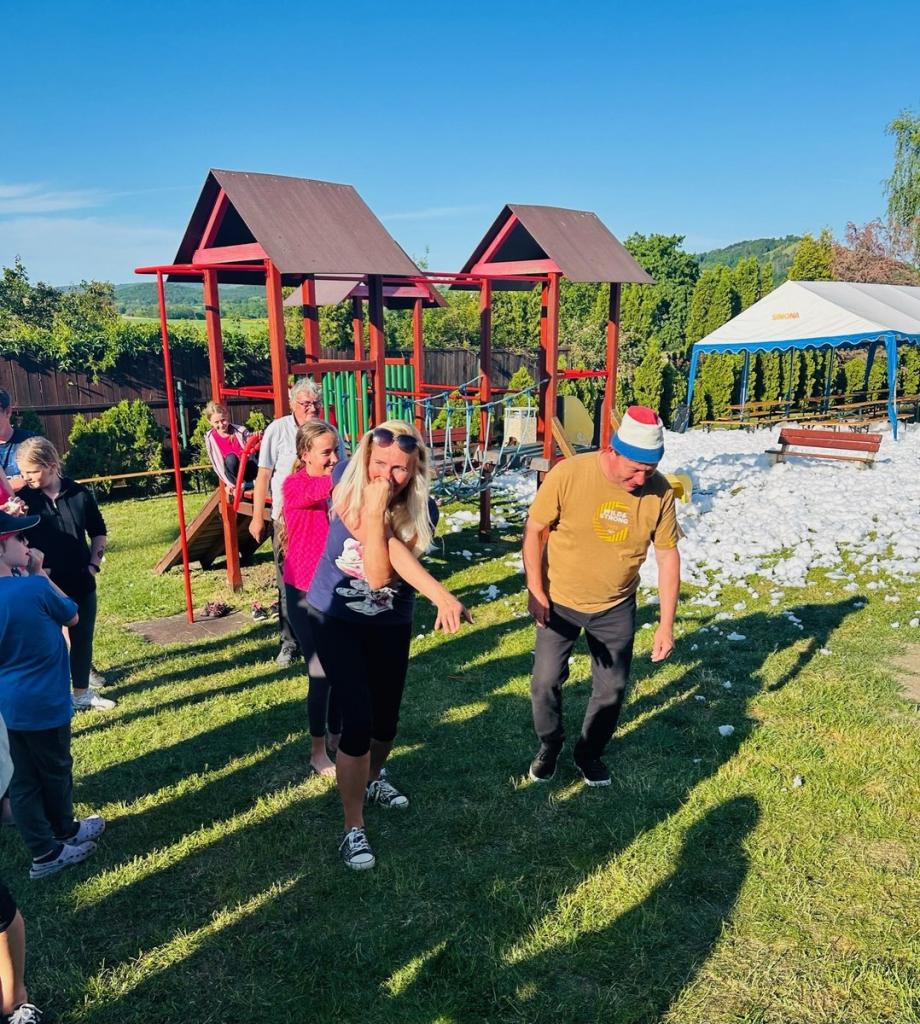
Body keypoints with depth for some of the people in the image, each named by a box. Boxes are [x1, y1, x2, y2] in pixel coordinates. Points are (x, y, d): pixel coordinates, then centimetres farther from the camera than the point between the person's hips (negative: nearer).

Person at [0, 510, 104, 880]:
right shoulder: (34, 588, -26)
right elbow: (72, 616, -7)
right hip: (43, 702, -6)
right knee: (55, 771, 17)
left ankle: (43, 851, 29)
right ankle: (63, 832, 39)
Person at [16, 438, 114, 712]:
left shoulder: (79, 493, -5)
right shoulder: (24, 499, -9)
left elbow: (98, 532, 9)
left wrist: (94, 564, 2)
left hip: (81, 583, 3)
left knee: (82, 639, 15)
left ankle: (83, 693, 33)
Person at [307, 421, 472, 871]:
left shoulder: (422, 510, -15)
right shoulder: (347, 486, -21)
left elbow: (379, 574, -25)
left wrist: (376, 514, -36)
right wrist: (438, 592, -38)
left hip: (391, 624, 3)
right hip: (335, 619, -3)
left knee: (387, 718, 14)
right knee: (358, 718, -11)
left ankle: (373, 778, 48)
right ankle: (353, 829, 5)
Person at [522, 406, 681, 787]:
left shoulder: (660, 491, -16)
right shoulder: (568, 474, -24)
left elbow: (668, 554, -7)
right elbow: (534, 529, -12)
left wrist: (666, 623, -7)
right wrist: (535, 590, -14)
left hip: (616, 608, 2)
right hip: (559, 602, -1)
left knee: (612, 687, 10)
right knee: (546, 681, 5)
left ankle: (590, 753, 35)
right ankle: (549, 746, 33)